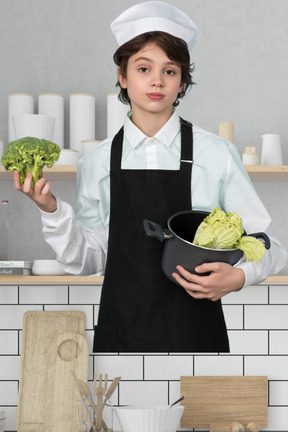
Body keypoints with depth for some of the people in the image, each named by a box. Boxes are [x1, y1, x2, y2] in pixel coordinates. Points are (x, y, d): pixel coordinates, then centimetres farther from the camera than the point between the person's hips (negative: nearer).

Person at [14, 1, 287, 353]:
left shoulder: (216, 155, -7)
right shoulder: (97, 163, 0)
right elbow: (87, 261, 5)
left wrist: (236, 278, -20)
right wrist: (51, 211, -9)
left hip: (195, 334, -1)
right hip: (120, 333, 2)